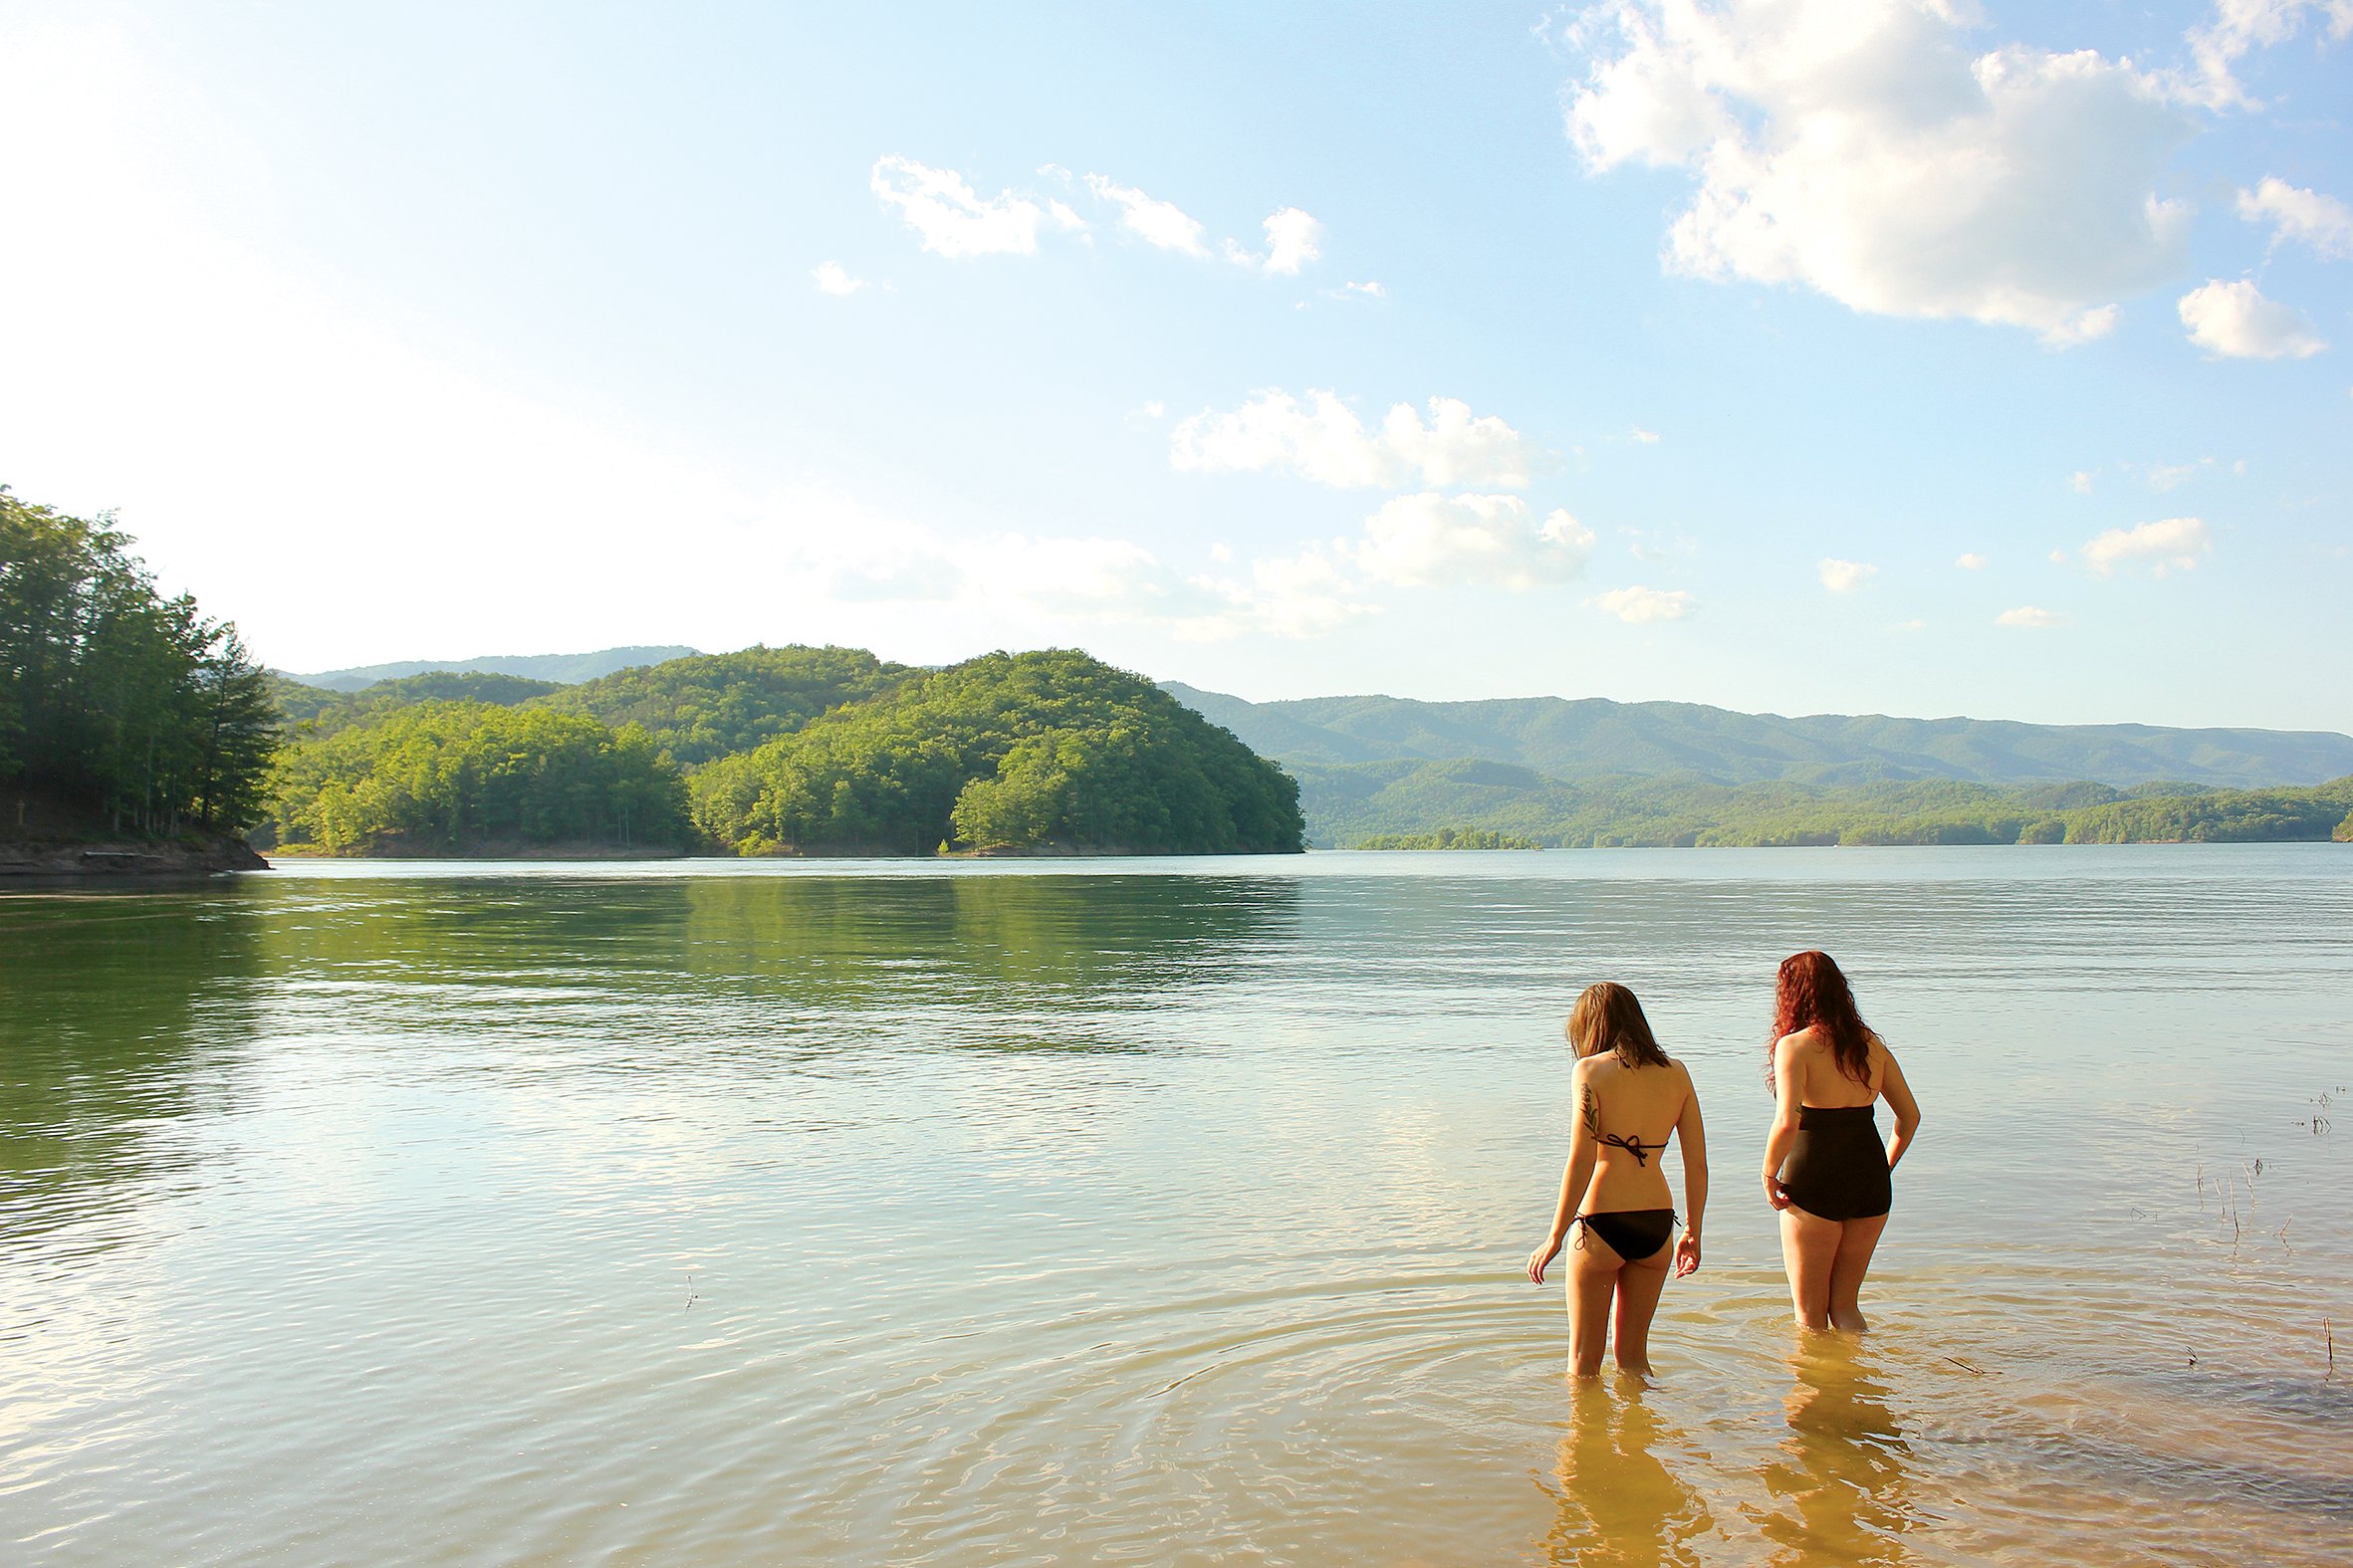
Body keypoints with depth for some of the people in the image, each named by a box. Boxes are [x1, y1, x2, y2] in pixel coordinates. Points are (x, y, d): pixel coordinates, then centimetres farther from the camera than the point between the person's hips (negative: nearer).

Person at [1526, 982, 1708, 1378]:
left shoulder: (1591, 1070, -8)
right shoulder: (1676, 1072, 5)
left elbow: (1581, 1161, -14)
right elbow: (1697, 1163, 6)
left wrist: (1554, 1238, -8)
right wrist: (1693, 1232, 17)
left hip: (1602, 1224, -5)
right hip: (1657, 1225, 5)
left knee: (1584, 1361, 11)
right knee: (1633, 1355, 21)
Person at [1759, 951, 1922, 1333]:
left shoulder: (1795, 1046, -11)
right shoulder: (1872, 1045, 7)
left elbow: (1787, 1122, -22)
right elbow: (1910, 1116, 11)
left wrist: (1769, 1175, -9)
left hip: (1814, 1184, -5)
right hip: (1871, 1186, 6)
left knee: (1810, 1313, 9)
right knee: (1845, 1305, 20)